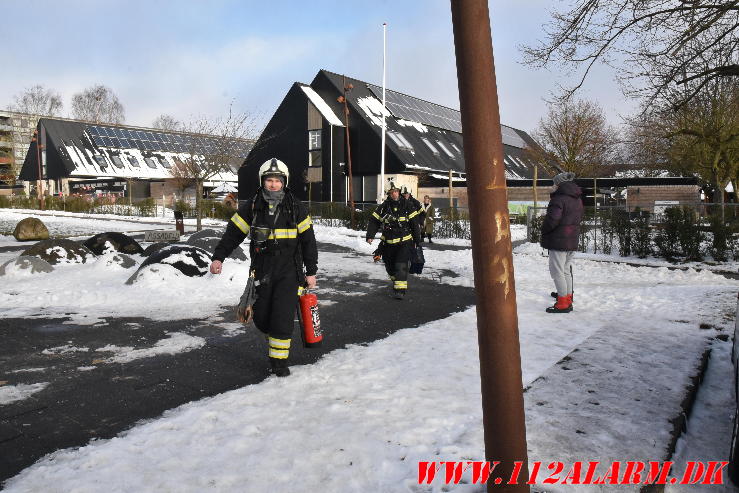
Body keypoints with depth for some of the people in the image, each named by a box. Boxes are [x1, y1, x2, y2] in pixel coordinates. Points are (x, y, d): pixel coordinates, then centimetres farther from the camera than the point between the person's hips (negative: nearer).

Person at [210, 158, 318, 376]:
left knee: (282, 316, -9)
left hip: (288, 270, -2)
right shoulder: (252, 207, 2)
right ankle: (275, 336, 37)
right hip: (262, 270, 2)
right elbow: (233, 232, 4)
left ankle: (279, 360, 7)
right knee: (261, 317, 4)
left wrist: (311, 271, 1)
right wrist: (218, 257, -7)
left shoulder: (295, 207, 0)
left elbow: (308, 239, 2)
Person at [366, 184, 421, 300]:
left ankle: (400, 289, -11)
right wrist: (370, 235, -14)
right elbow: (374, 221, -1)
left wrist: (417, 240, 5)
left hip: (404, 242, -2)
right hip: (388, 243, 2)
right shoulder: (383, 207, -1)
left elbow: (414, 224, 3)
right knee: (389, 266, 14)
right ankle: (395, 281, 40)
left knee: (401, 265, -13)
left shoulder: (406, 206, -2)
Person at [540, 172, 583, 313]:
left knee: (557, 271, -3)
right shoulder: (577, 199, 14)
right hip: (573, 240, 9)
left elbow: (552, 219, -23)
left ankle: (563, 304, -2)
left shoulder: (559, 198, -16)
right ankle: (568, 299, 23)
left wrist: (544, 230, -7)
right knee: (566, 270, 18)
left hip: (559, 240, -9)